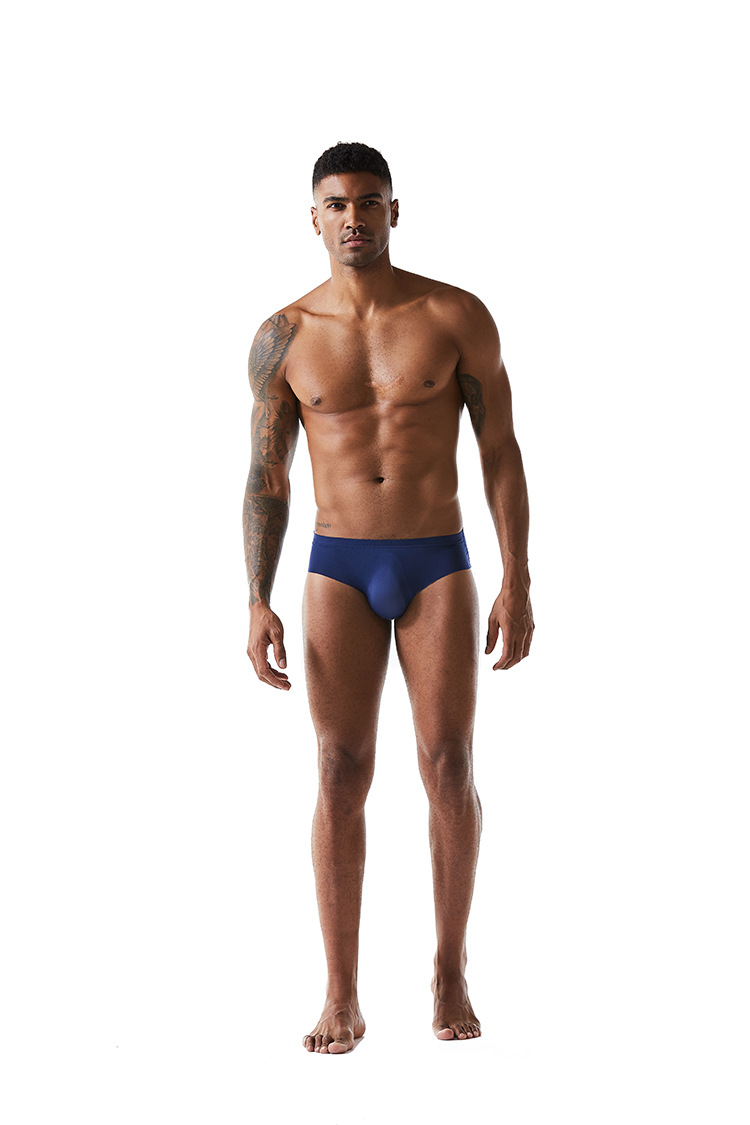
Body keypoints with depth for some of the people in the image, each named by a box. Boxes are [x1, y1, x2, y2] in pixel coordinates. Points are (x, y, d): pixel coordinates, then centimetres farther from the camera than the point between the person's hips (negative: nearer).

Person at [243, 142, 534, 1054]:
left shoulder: (457, 317, -2)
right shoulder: (283, 337, 1)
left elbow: (501, 453, 0)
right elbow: (266, 480, 4)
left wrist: (517, 583, -7)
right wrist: (258, 604, -6)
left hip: (439, 567, 0)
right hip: (339, 570, 1)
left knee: (448, 765, -6)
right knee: (342, 772, -6)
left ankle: (451, 974, 11)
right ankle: (342, 1001, 0)